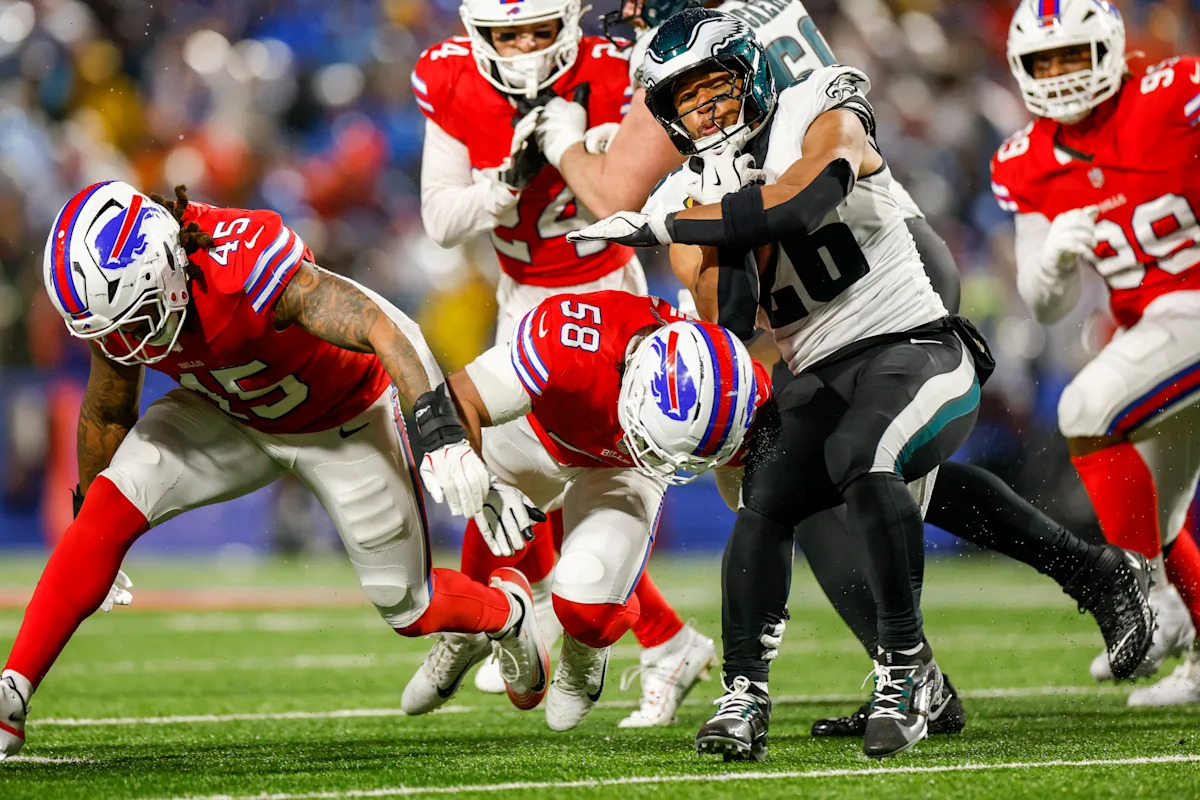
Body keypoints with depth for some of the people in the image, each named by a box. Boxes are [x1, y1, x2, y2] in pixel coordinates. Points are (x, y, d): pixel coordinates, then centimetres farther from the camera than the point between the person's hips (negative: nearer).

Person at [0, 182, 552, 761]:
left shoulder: (243, 265, -42)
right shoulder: (116, 298, -22)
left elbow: (388, 330, -48)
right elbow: (107, 415, -1)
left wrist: (442, 434, -60)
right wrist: (87, 499, 12)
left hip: (341, 423, -4)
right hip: (232, 419, 4)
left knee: (409, 611, 7)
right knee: (108, 511, -20)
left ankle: (505, 609, 42)